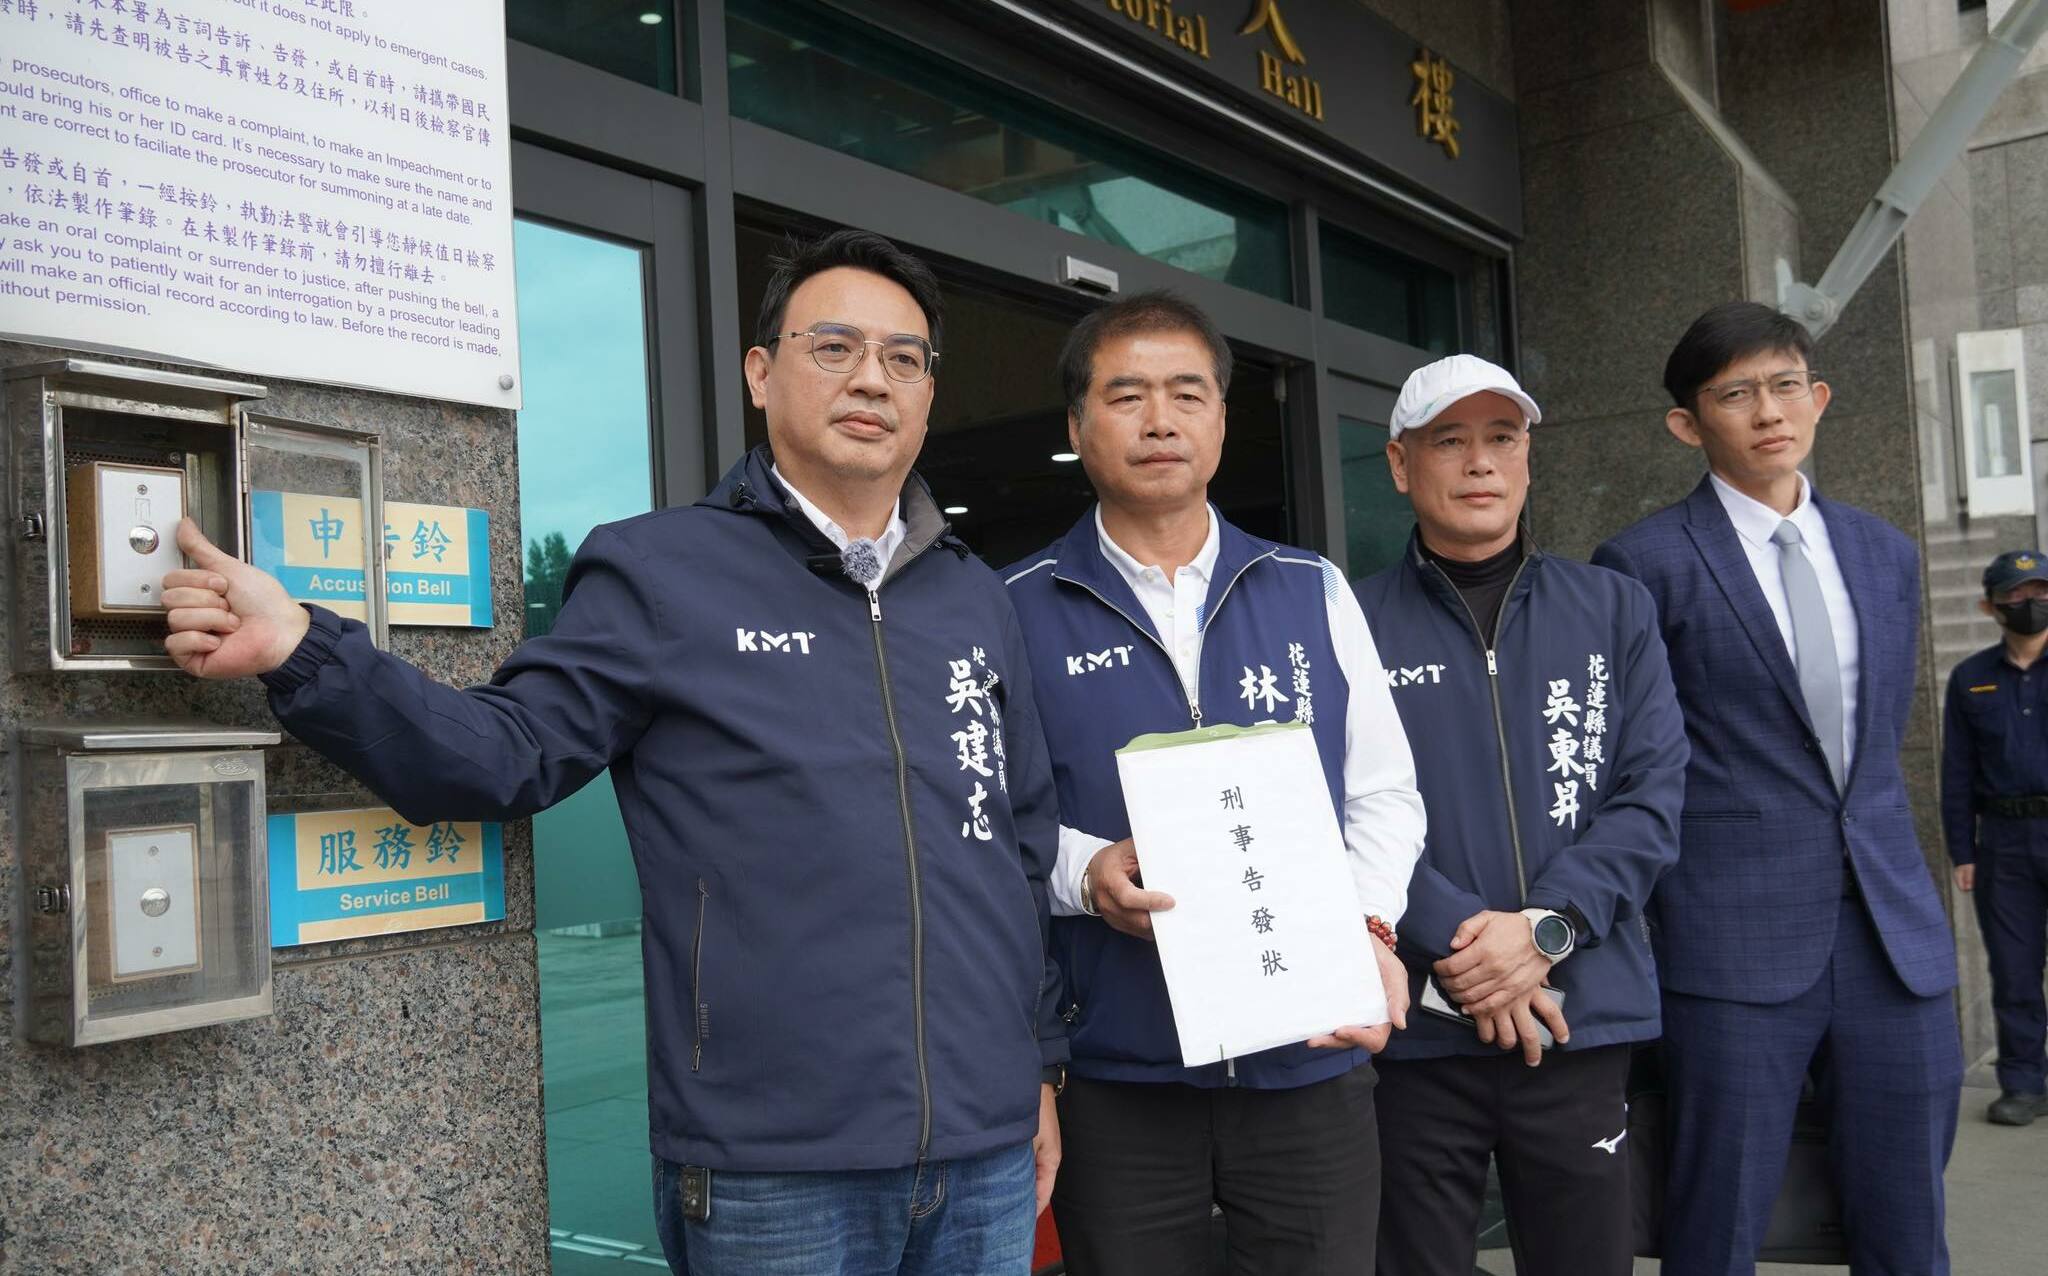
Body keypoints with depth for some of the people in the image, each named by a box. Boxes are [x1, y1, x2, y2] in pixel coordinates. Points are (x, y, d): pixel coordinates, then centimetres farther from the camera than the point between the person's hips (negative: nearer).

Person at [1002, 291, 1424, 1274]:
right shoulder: (1018, 611, -1)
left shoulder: (1314, 591, 7)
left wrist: (1366, 928, -7)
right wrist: (1082, 870, -18)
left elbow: (1383, 794, 9)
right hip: (1116, 1073, -2)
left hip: (1313, 1059, 2)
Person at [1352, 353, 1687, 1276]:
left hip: (1582, 1020, 3)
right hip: (1415, 1027, -2)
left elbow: (1652, 795, 1)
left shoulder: (1615, 611, 8)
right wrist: (1458, 941, -17)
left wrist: (1544, 929, -11)